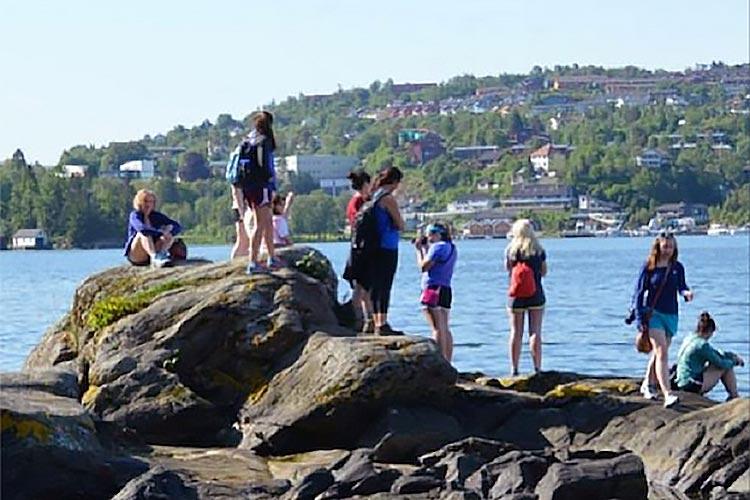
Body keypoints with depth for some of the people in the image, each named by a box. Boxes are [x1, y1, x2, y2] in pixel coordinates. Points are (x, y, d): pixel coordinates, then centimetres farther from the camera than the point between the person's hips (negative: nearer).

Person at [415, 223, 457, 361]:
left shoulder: (437, 247, -12)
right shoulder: (451, 248, 17)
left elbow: (423, 267, -13)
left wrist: (419, 250, -2)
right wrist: (425, 248, 18)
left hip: (434, 289, -9)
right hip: (446, 290, 9)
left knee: (437, 329, -11)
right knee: (445, 329, 10)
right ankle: (448, 363, 10)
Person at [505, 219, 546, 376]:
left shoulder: (511, 249, -2)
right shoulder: (539, 250, -1)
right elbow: (544, 272, 8)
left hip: (516, 296, 0)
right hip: (536, 295, 0)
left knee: (516, 332, 3)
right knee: (535, 332, 0)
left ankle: (514, 369, 1)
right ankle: (537, 368, -5)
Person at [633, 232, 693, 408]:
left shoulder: (677, 267, 5)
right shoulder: (649, 267, -5)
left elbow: (682, 287, 0)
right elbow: (640, 292, -3)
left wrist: (686, 292, -25)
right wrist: (639, 317, -8)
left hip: (671, 315, 5)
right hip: (653, 313, -4)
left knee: (658, 352, 18)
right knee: (662, 352, -16)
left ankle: (648, 384, 40)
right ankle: (667, 394, -25)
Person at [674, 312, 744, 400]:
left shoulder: (688, 339, 10)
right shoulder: (702, 345, -17)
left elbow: (715, 353, 19)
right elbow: (721, 363, -9)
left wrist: (733, 356, 14)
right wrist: (734, 361, 11)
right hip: (693, 386, -9)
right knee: (726, 367, 2)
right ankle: (734, 397, 15)